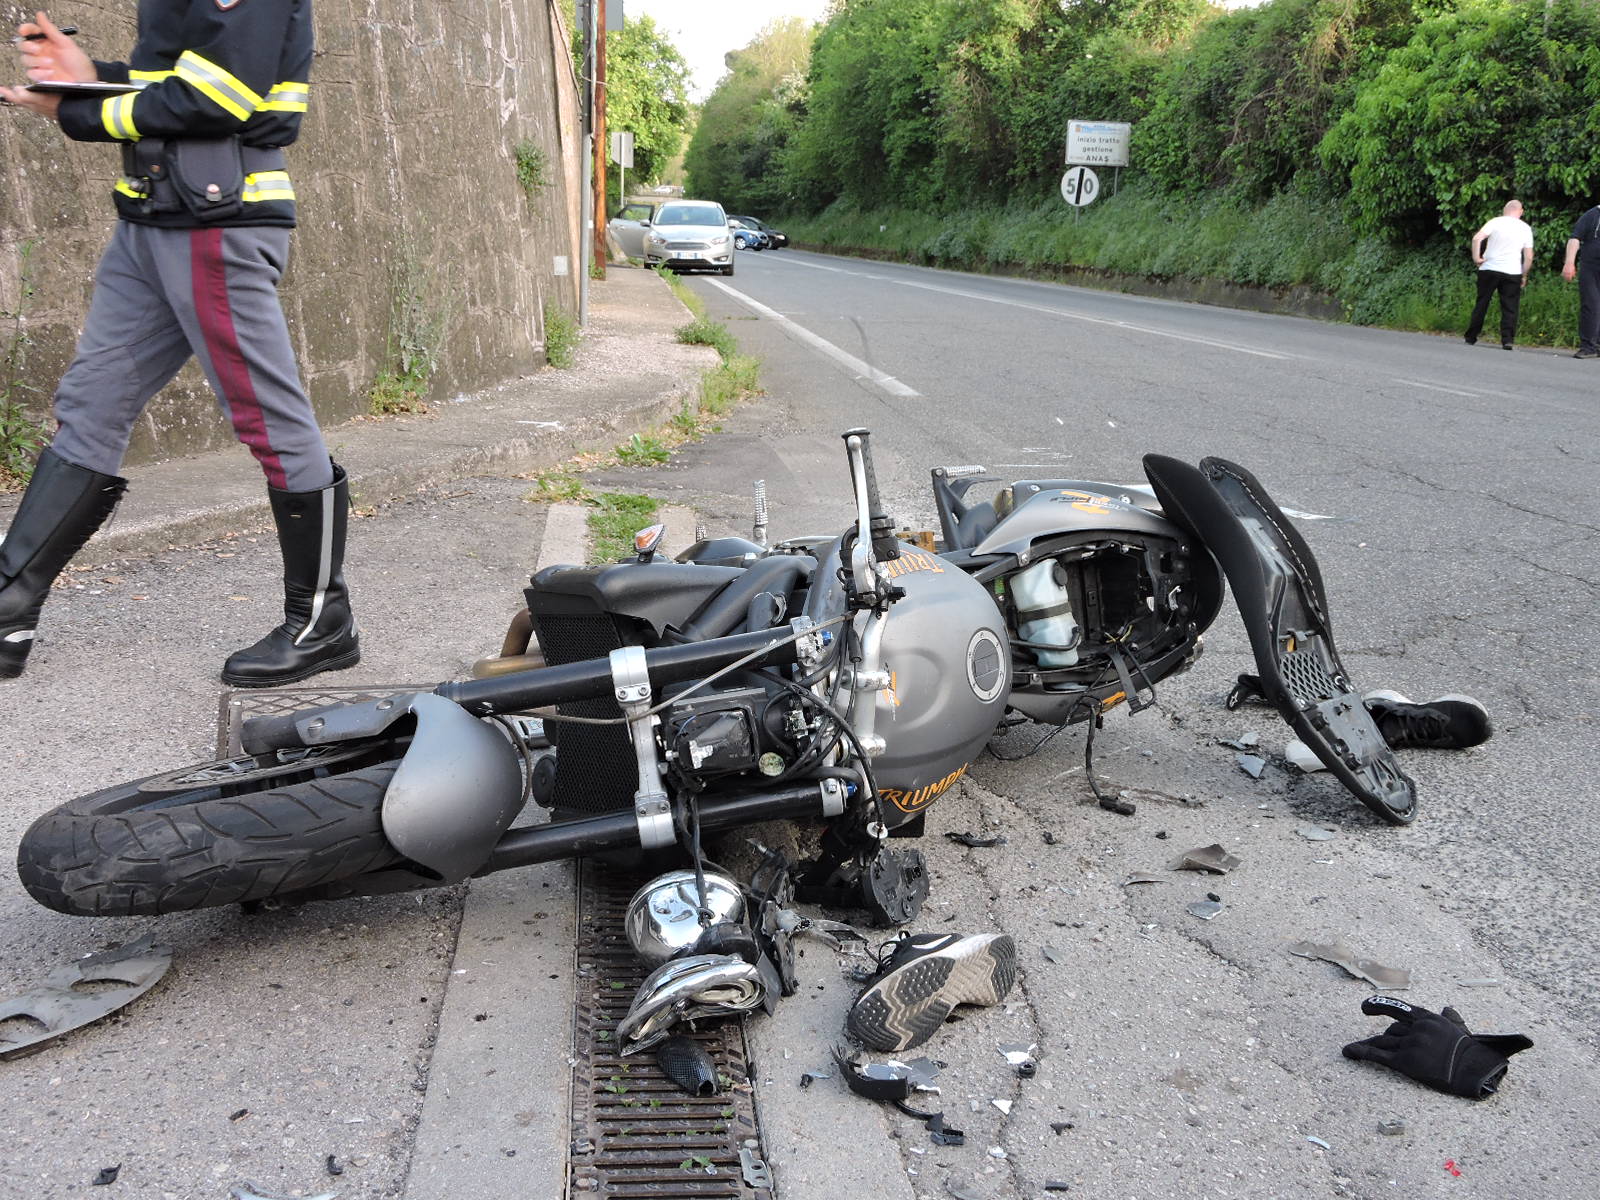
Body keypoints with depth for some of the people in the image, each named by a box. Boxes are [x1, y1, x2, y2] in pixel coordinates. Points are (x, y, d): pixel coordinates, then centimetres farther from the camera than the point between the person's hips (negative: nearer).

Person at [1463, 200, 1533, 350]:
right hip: (1513, 272, 1)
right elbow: (1529, 257, 5)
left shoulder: (1496, 222, -1)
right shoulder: (1526, 228, 7)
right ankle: (1507, 340, -7)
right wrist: (1524, 275, 14)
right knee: (1510, 307, 3)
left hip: (1489, 269, -1)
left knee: (1481, 304, 9)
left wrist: (1476, 257, -6)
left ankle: (1471, 338, 13)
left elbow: (1477, 238, -16)